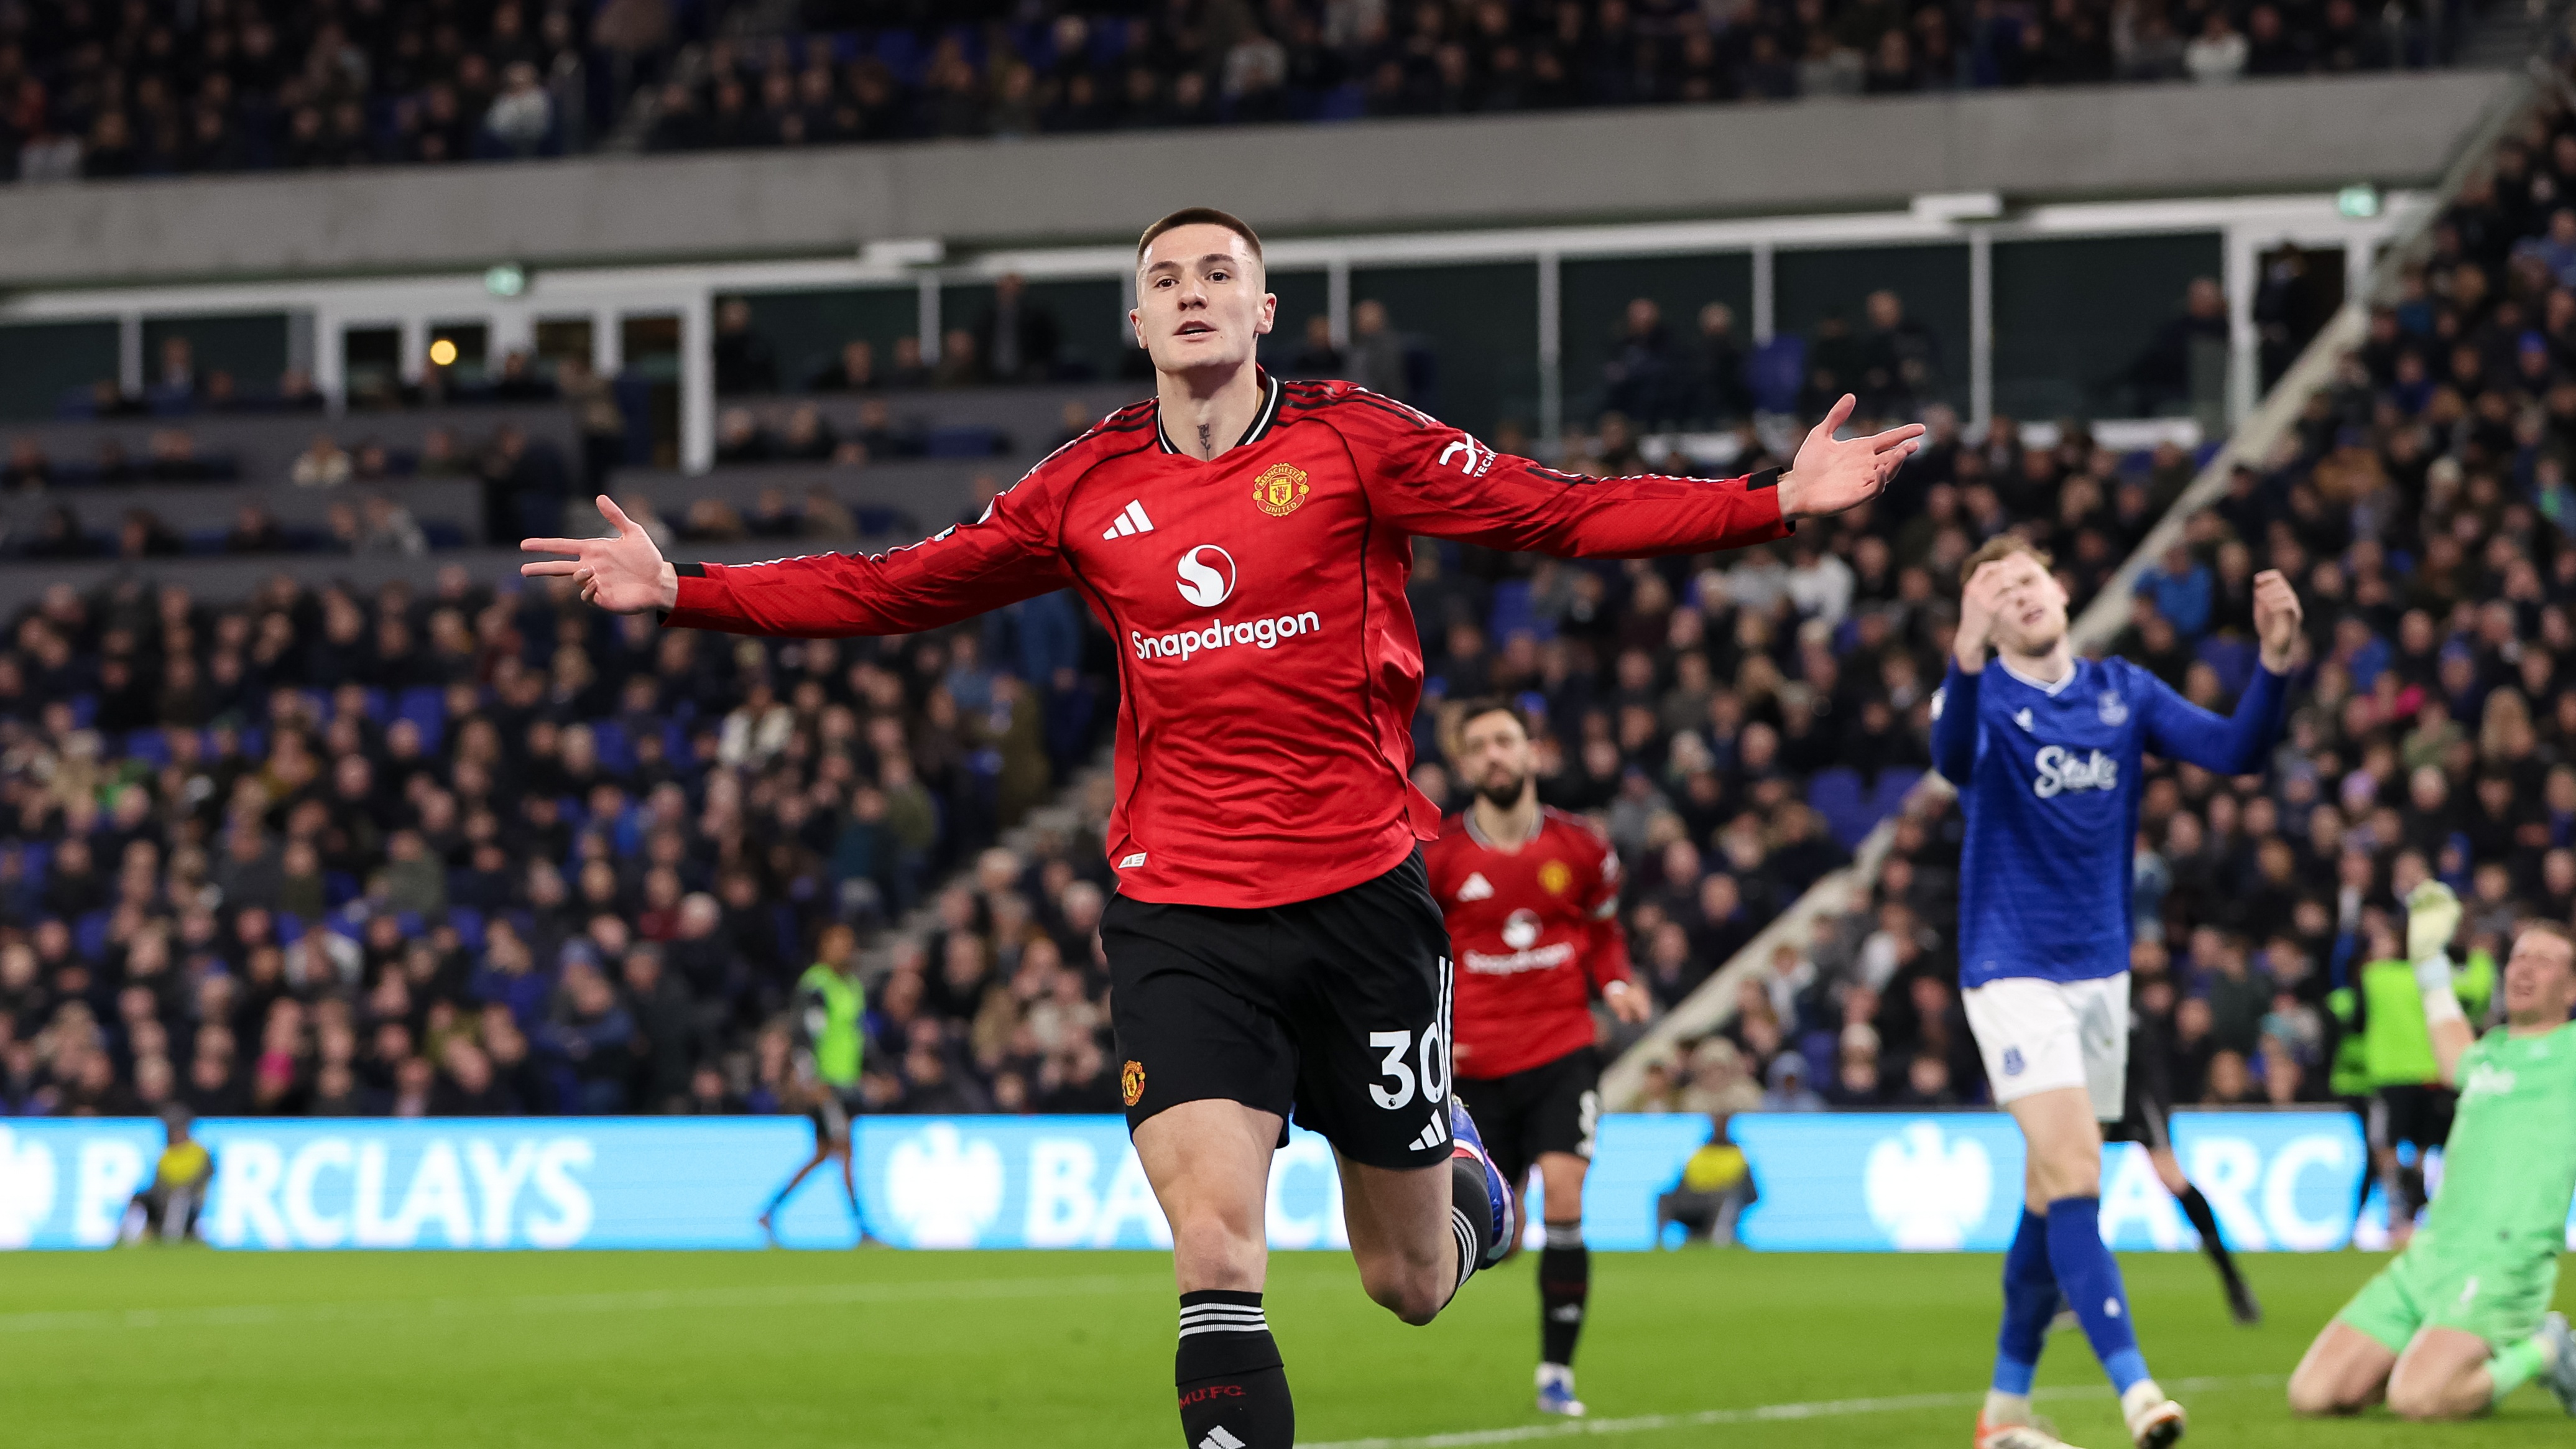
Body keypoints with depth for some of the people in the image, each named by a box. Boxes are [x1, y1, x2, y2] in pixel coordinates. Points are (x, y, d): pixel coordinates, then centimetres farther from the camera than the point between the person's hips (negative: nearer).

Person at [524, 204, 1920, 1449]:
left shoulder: (1352, 443, 0)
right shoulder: (1089, 488, 7)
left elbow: (1561, 513, -3)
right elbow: (895, 589, 14)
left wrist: (1777, 500, -13)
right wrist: (683, 591, 8)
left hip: (1361, 896, -1)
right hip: (1178, 918, 1)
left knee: (1408, 1284, 11)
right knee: (1214, 1250, -17)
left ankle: (1457, 1170, 47)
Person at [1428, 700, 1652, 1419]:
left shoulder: (1581, 847, 1)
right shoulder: (1436, 855, -4)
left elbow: (1604, 931, 17)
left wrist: (1617, 985, -2)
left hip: (1563, 1054, 0)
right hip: (1476, 1063, 0)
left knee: (1563, 1197, -19)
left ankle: (1557, 1372, -9)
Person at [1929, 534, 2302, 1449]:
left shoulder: (2122, 692, 7)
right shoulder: (1981, 697, -9)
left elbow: (2236, 753, -2)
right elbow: (1954, 759, -33)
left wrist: (2275, 660, -19)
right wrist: (1966, 655, -51)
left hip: (2100, 969, 6)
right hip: (2014, 970, -6)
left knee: (2053, 1195, 11)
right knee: (2074, 1175, -19)